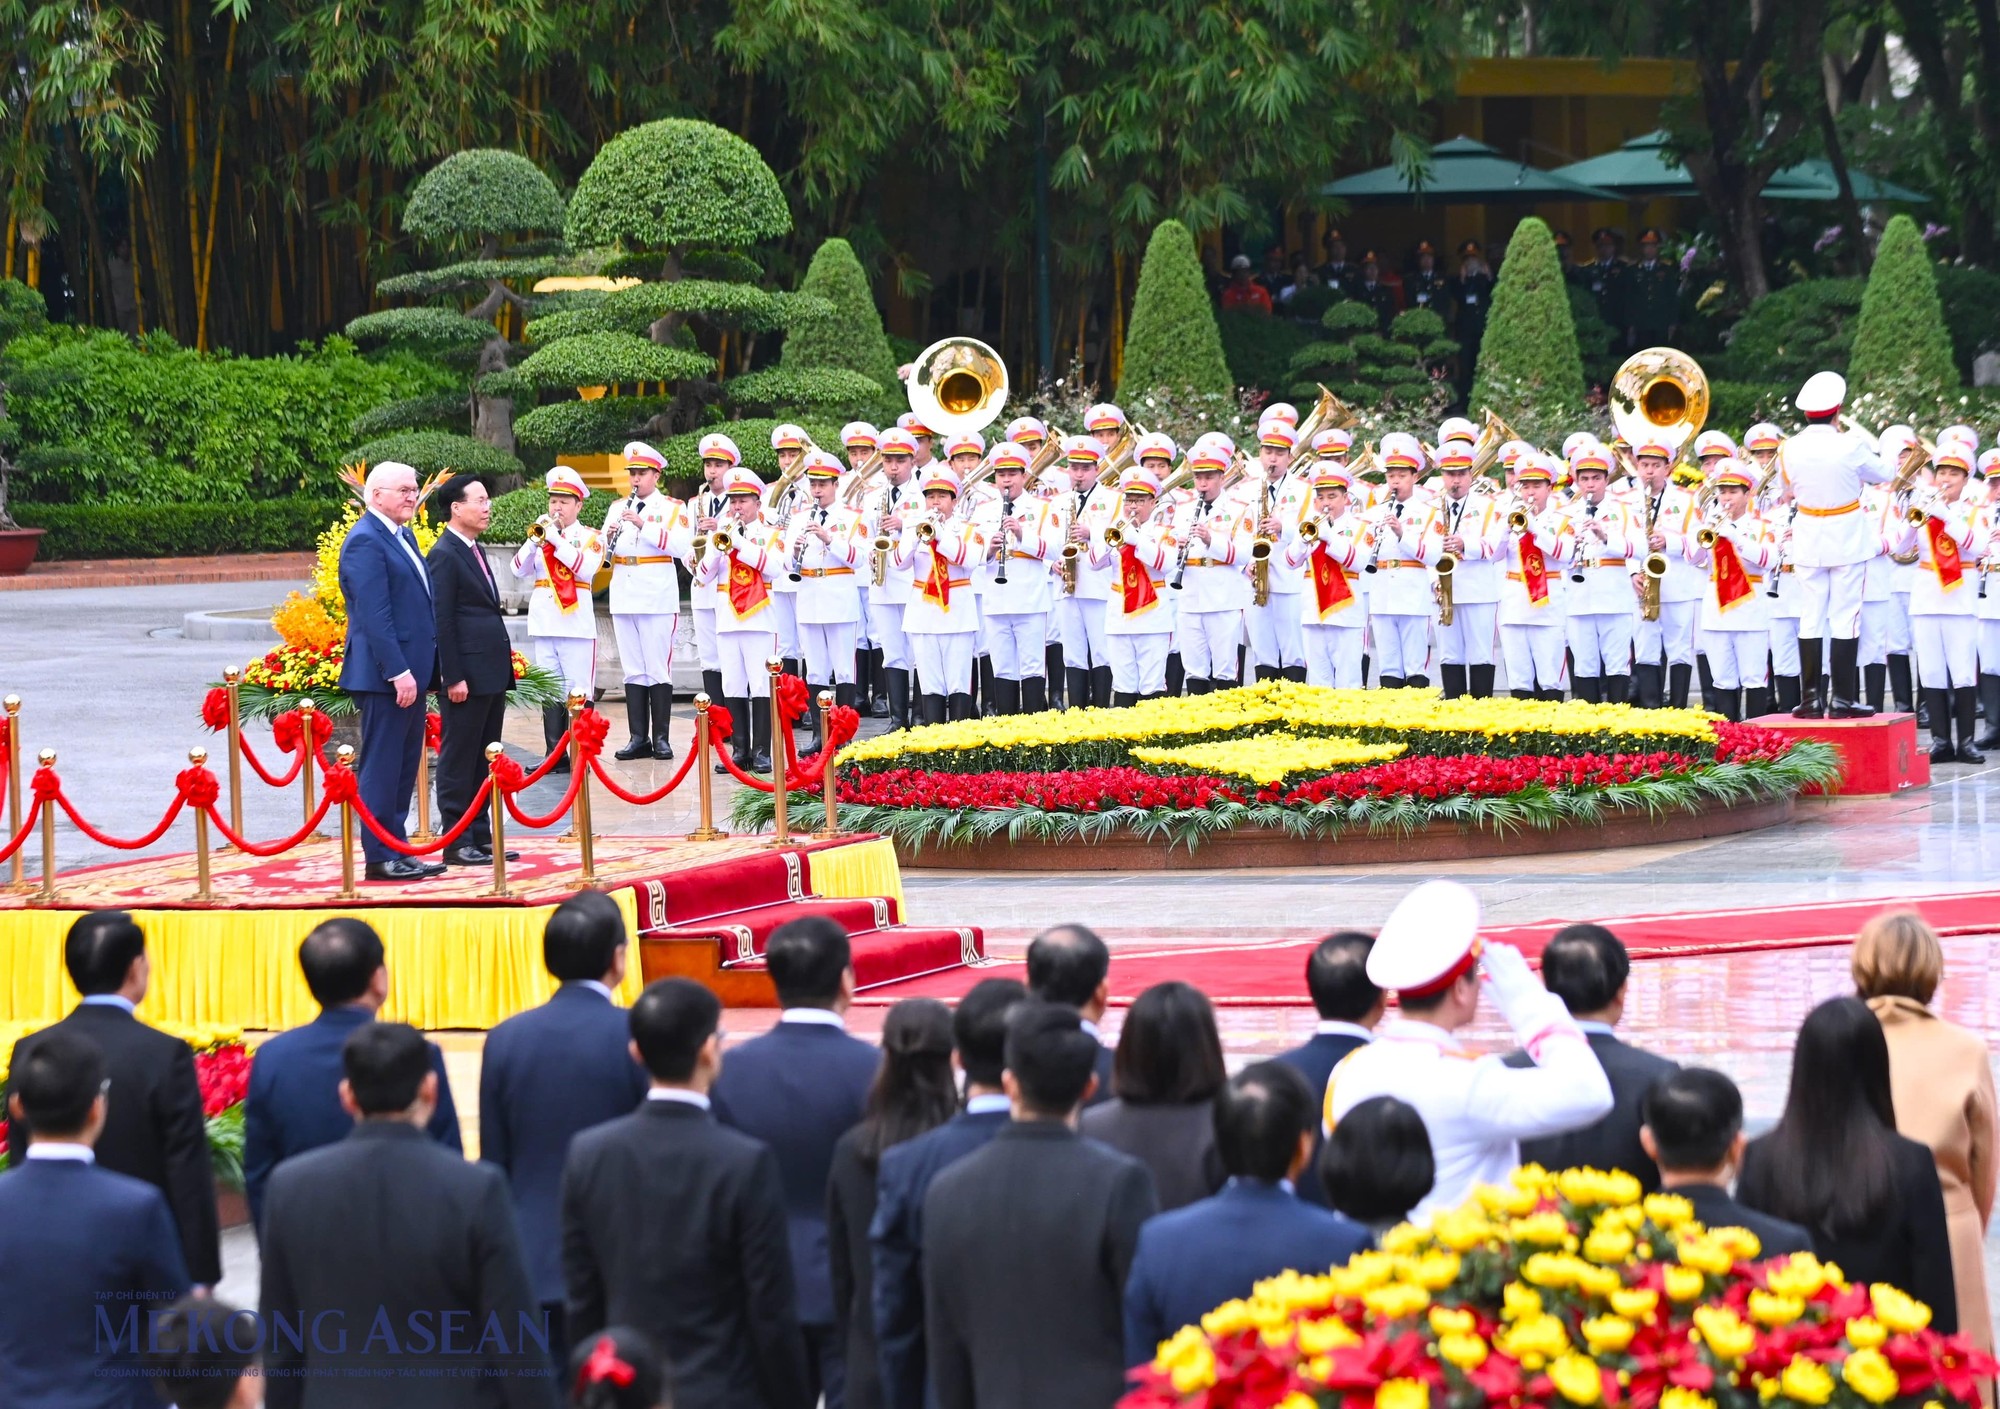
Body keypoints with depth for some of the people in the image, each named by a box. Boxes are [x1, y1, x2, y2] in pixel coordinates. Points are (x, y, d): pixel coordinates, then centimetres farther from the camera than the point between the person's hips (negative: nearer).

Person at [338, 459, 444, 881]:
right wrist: (398, 671, -23)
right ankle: (380, 858, 0)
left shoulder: (403, 536, 16)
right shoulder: (365, 541, -14)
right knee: (381, 767, -4)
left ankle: (397, 851, 18)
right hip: (383, 673, -10)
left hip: (410, 669, 10)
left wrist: (421, 670, 19)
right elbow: (375, 614, -20)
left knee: (404, 768, 13)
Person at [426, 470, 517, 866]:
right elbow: (442, 620, -15)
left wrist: (504, 669, 18)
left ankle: (480, 835, 17)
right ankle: (456, 842, 1)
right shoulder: (444, 555, -12)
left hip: (491, 675, 9)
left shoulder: (474, 551, 17)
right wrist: (454, 678, -18)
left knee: (483, 760, 12)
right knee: (459, 759, -3)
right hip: (467, 677, -9)